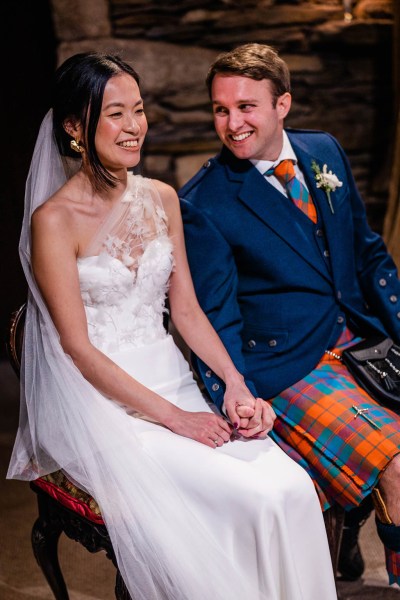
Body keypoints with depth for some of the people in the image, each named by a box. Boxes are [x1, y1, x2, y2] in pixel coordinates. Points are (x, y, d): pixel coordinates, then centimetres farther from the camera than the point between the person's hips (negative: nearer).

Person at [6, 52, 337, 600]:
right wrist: (173, 417, -16)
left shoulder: (162, 199, 8)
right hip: (102, 402, -5)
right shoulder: (54, 220, -10)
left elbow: (185, 308, 11)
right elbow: (78, 347, -12)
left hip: (172, 383, 6)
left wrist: (236, 385, -5)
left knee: (292, 489, -18)